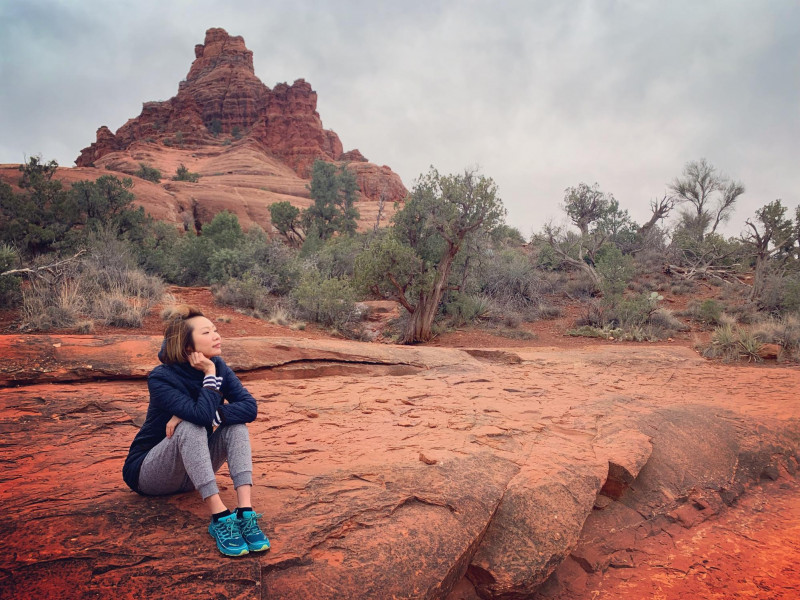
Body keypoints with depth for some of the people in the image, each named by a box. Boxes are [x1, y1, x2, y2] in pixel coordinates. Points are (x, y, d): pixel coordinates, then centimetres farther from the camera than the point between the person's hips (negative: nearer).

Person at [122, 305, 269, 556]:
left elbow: (250, 407, -22)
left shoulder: (219, 367, -7)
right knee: (190, 427, -34)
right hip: (148, 474, -5)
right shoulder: (161, 378, -22)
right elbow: (202, 414, -38)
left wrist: (192, 415, -30)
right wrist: (209, 374, -26)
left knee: (236, 424, -21)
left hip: (191, 474, 5)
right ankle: (220, 517, -40)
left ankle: (245, 512, -34)